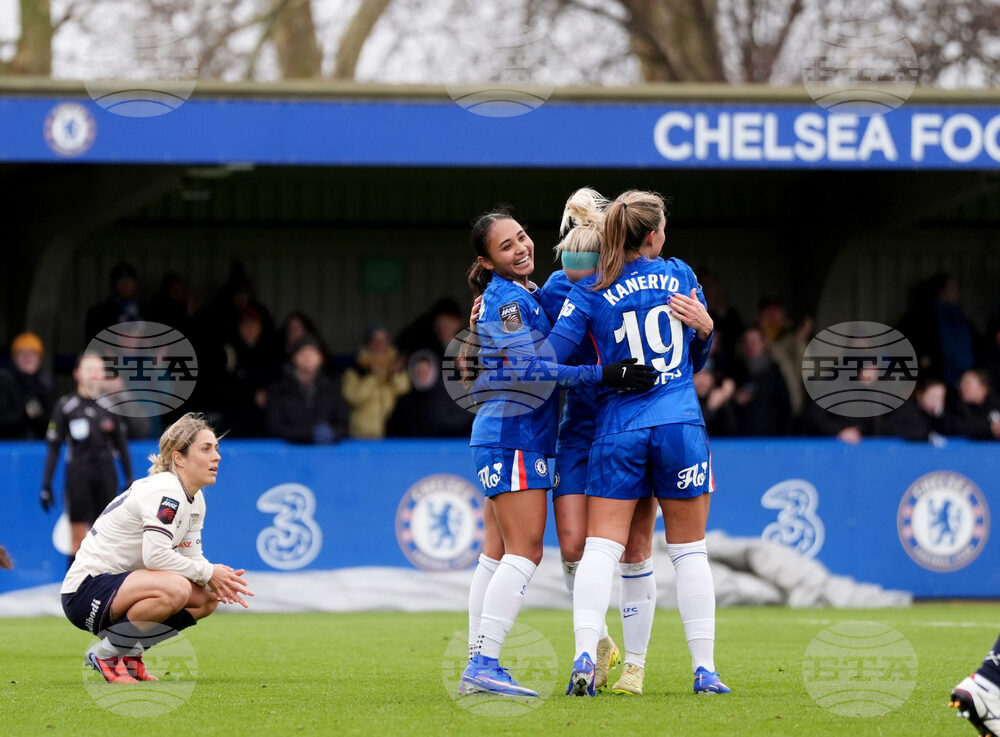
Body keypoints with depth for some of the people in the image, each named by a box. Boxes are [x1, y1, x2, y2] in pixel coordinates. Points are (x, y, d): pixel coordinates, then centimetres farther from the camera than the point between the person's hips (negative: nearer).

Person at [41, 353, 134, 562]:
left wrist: (129, 480, 8)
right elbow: (53, 448, 1)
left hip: (106, 474, 2)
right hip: (78, 473, -2)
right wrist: (46, 485, -2)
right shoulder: (65, 406, -1)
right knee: (78, 538, -2)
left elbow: (121, 445, 12)